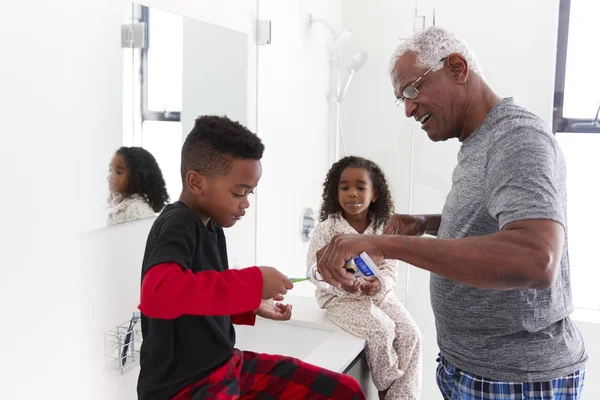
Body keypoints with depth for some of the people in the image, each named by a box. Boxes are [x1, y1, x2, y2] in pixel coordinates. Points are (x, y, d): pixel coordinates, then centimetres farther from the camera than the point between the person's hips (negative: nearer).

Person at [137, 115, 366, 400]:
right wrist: (253, 283, -31)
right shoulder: (176, 225, -18)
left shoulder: (211, 226, 7)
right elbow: (156, 294, -39)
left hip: (226, 365, 9)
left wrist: (252, 305, 6)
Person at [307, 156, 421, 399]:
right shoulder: (327, 228, -11)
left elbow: (390, 268, -1)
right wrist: (341, 283, -31)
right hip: (340, 297, -4)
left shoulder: (382, 229, 0)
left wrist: (380, 283, -25)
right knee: (381, 330, -26)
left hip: (378, 294, 5)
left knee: (410, 334, -14)